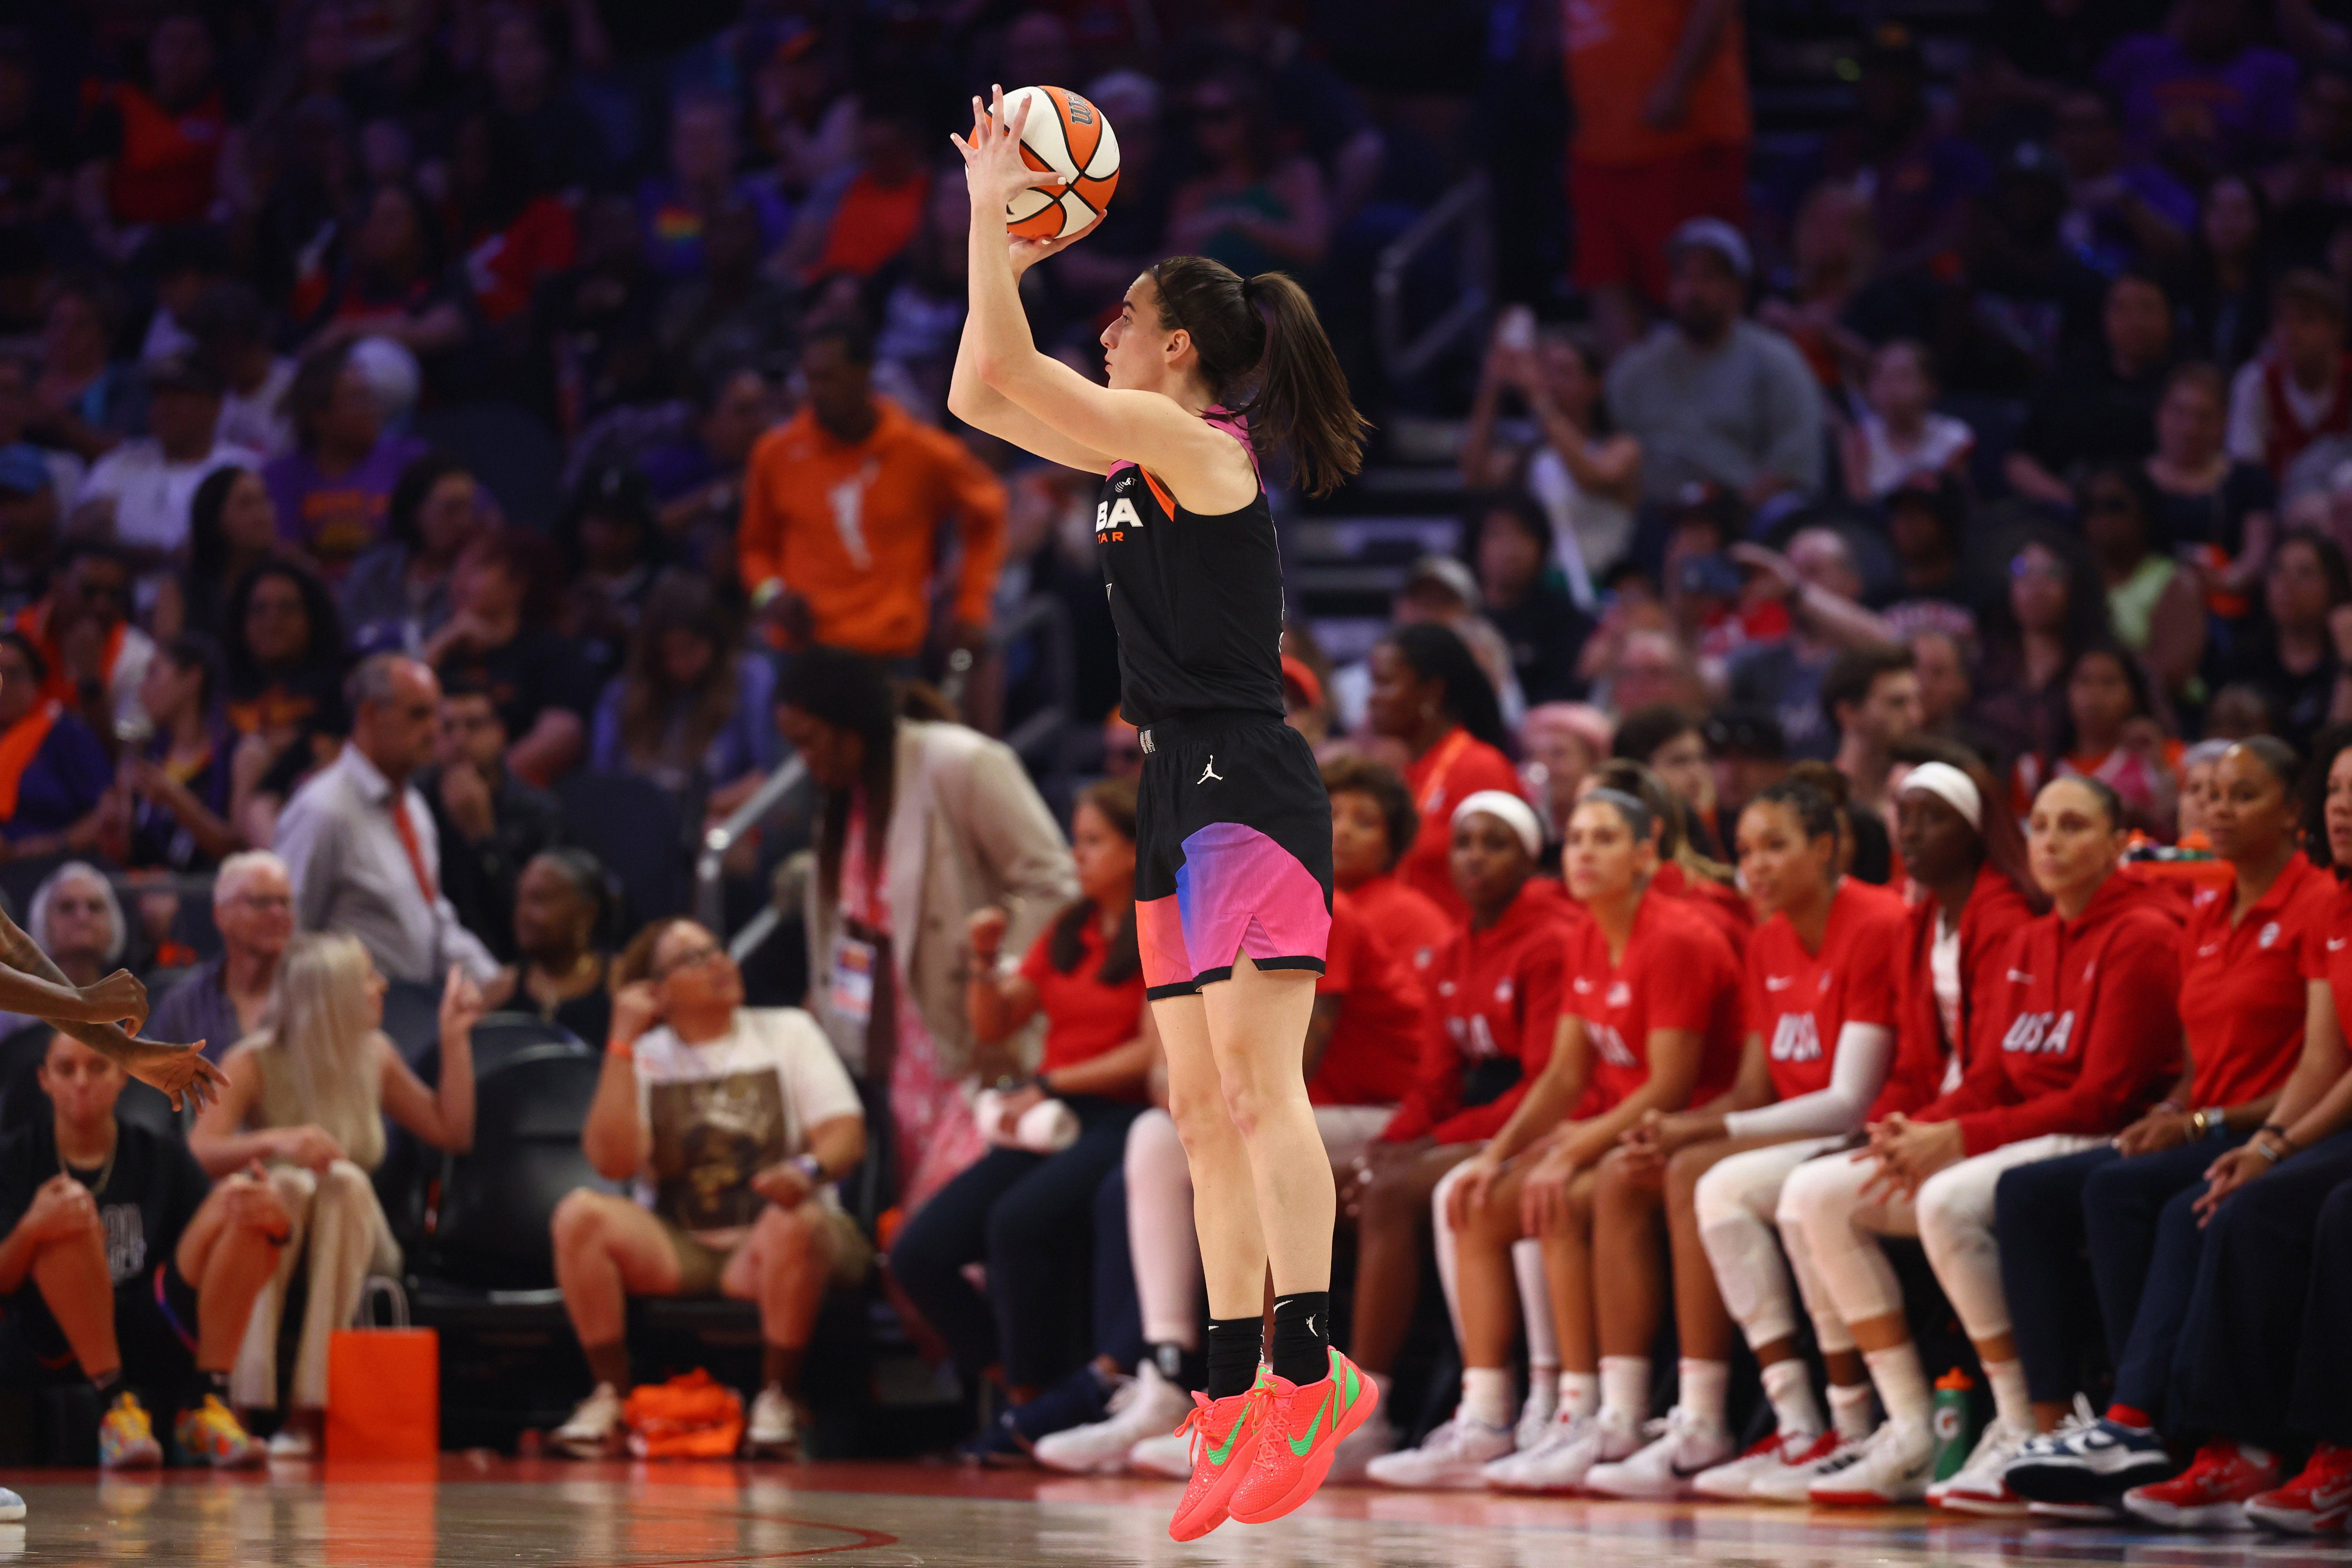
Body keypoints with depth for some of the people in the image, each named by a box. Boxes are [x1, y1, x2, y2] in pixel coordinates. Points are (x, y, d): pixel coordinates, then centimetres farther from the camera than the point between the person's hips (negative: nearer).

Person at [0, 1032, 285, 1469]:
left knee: (235, 1203, -14)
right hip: (57, 1342, -2)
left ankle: (207, 1401, -21)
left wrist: (274, 1223, -17)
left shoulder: (161, 1155, 15)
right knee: (74, 1214, -27)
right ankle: (116, 1405, -28)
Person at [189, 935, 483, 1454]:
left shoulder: (375, 1056, 5)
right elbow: (199, 1152, -23)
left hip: (350, 1236, 3)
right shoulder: (255, 1063, -10)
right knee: (287, 1182, -36)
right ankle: (247, 1404, -44)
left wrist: (456, 1040, 6)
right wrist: (275, 1142, -40)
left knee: (346, 1180, -32)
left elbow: (452, 1133, 12)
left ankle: (309, 1410, -41)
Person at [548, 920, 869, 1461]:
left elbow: (847, 1134, -1)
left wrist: (808, 1169, -25)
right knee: (580, 1213, -25)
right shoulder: (643, 1057, 9)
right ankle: (610, 1397, -20)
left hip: (768, 1251, -1)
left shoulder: (788, 1031, 10)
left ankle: (776, 1401, -22)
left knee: (796, 1223, -36)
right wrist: (623, 1042, -6)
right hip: (674, 1250, 1)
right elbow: (613, 1162, -7)